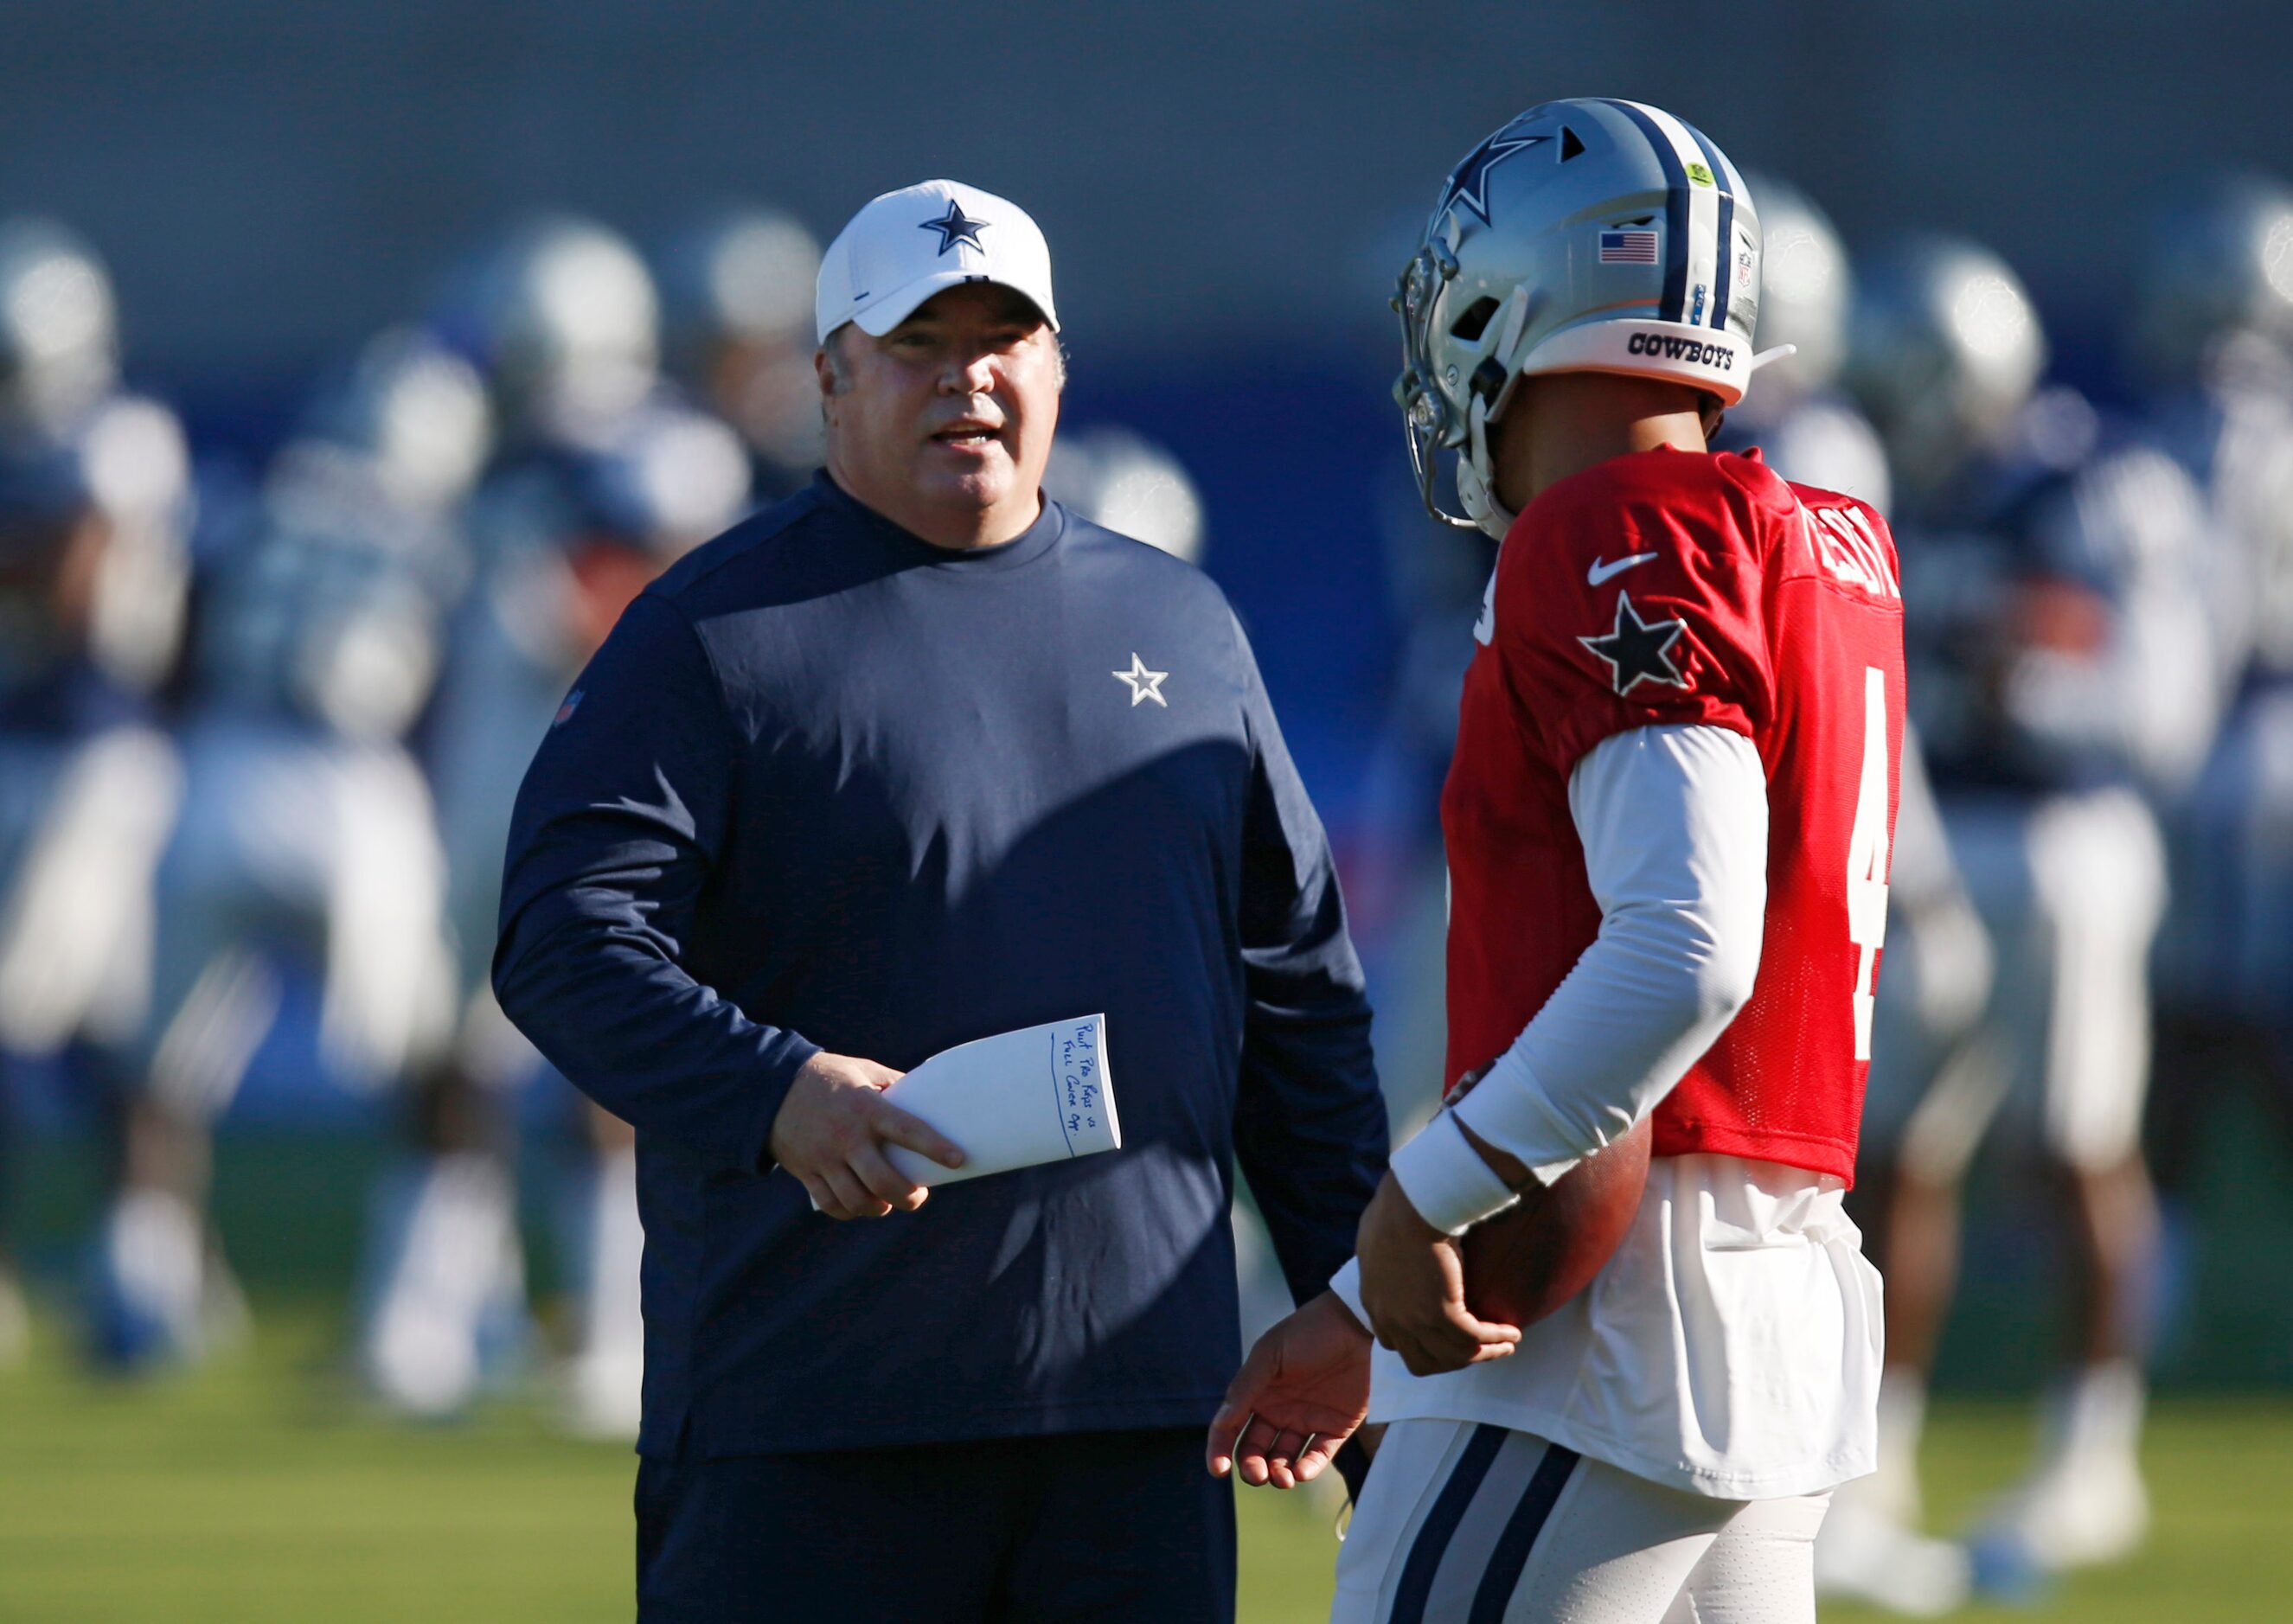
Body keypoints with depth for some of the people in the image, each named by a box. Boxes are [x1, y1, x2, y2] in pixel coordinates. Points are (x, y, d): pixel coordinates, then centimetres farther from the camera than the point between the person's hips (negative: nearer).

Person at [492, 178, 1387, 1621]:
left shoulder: (1184, 630, 17)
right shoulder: (714, 635, 1)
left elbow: (1300, 996, 21)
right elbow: (563, 940, -10)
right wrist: (773, 1092, -28)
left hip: (1142, 1406, 5)